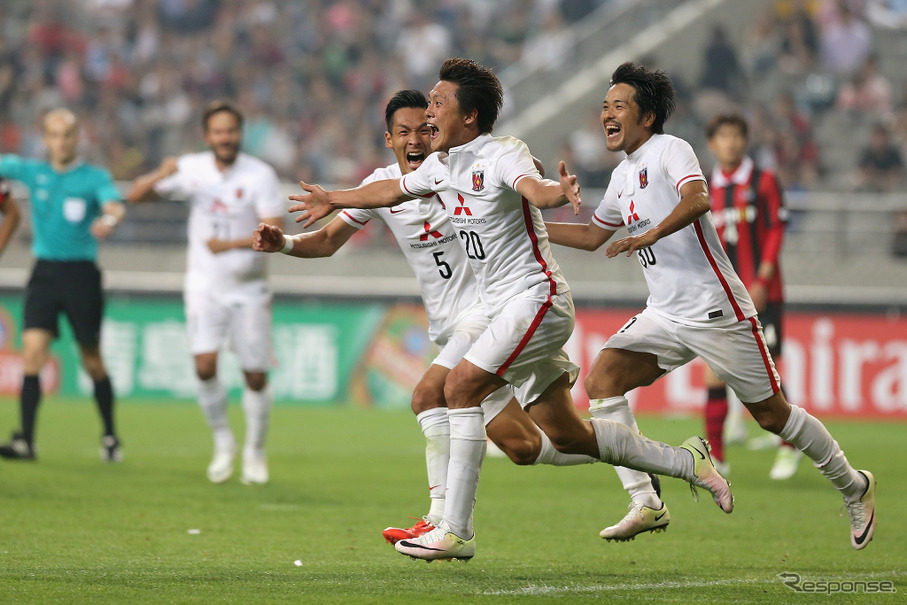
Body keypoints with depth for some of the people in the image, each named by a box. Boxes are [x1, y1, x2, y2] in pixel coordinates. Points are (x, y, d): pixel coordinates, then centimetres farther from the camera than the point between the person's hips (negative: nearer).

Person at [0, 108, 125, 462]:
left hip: (81, 273, -2)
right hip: (45, 272, 2)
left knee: (92, 362, 5)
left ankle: (110, 436, 23)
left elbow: (114, 207, -20)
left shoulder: (94, 177, -3)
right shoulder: (33, 172, 8)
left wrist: (109, 221, -43)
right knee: (32, 352, -12)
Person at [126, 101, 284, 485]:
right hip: (204, 284, 1)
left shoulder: (260, 175, -9)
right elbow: (135, 196, -1)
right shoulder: (191, 169, -1)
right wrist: (160, 176, -21)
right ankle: (223, 442, 4)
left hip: (248, 290, -1)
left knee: (256, 376, 1)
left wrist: (231, 244, -29)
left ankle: (254, 453, 22)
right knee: (204, 364, -17)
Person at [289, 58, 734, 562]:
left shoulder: (502, 155, -15)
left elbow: (535, 189, -37)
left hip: (537, 298, -9)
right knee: (566, 435, 8)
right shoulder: (440, 166, 10)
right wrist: (336, 199, 43)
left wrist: (558, 192, -60)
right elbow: (396, 189, 30)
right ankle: (689, 462, 22)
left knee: (461, 387, -18)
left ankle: (456, 532, -17)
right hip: (509, 309, 9)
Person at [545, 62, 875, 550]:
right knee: (601, 380, -14)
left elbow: (698, 199, -29)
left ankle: (853, 486, 22)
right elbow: (593, 236, 31)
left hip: (716, 310, -8)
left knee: (770, 413, 0)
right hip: (664, 317, 8)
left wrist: (650, 235, -43)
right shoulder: (623, 175, 16)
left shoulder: (670, 150, -9)